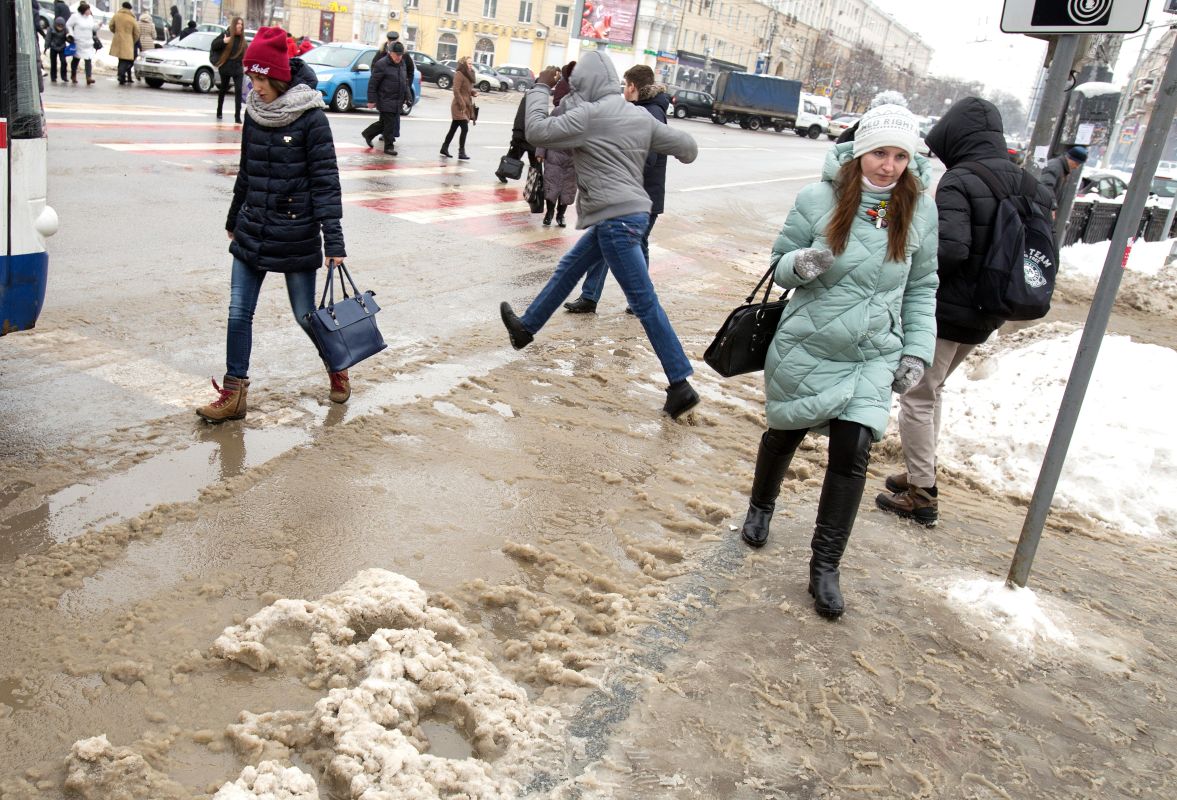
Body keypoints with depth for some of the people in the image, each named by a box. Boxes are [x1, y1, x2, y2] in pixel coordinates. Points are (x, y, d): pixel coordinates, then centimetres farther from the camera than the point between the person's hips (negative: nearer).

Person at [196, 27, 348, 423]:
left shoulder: (311, 117, -12)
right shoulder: (254, 112, 5)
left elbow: (325, 180, -13)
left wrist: (333, 240, -18)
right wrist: (234, 220, 24)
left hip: (296, 236, -5)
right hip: (251, 234, 5)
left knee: (305, 315, 6)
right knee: (238, 313, 3)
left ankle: (338, 369, 32)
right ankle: (233, 394, 12)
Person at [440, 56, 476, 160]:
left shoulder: (467, 74, 16)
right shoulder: (459, 74, -12)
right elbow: (456, 91, -18)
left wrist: (474, 92, 3)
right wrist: (462, 105, -21)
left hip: (466, 106, 9)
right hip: (459, 106, -9)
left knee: (453, 129, 13)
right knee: (465, 128, -12)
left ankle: (444, 149, 21)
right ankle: (461, 153, -9)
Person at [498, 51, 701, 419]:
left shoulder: (590, 114, -11)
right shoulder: (639, 115, 11)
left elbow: (537, 131, -10)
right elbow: (686, 146, 14)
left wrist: (540, 88, 4)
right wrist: (686, 149, 38)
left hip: (616, 217, -10)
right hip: (626, 213, 10)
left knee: (644, 302, -9)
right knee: (568, 269, 23)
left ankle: (681, 385, -7)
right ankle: (526, 328, 41)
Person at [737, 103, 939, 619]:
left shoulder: (919, 211, -3)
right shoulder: (818, 199, -11)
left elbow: (921, 288, 8)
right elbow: (779, 262, -1)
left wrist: (917, 350, 0)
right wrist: (800, 264, -24)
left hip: (872, 358, 1)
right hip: (805, 347, -1)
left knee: (852, 454, -8)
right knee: (785, 434, 16)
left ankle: (825, 567, 8)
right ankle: (761, 509, 47)